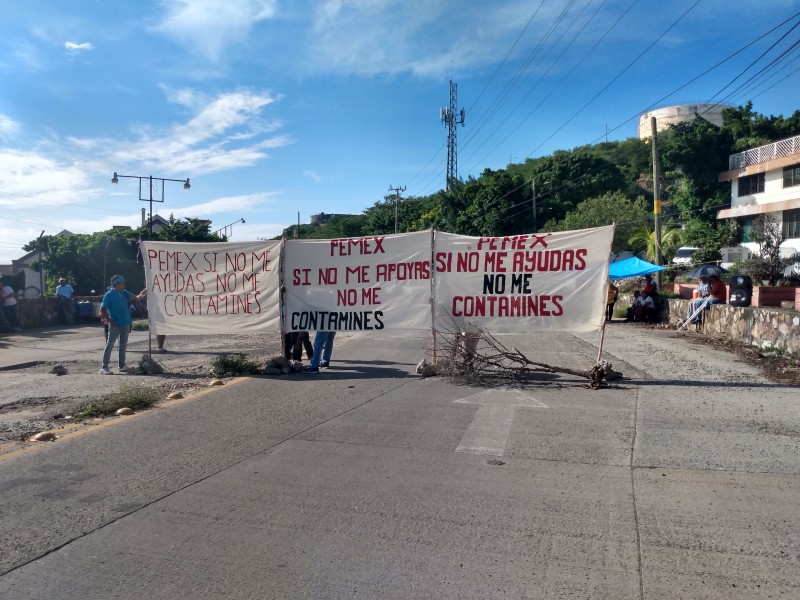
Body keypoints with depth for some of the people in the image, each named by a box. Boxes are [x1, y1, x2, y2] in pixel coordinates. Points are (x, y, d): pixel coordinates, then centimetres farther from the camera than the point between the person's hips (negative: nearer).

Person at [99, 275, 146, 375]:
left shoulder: (124, 293, 8)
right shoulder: (109, 294, -10)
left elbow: (135, 299, 8)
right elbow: (102, 309, -12)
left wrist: (142, 295, -13)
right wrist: (110, 321, -17)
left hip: (126, 324, 7)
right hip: (115, 325, -7)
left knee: (123, 346, 13)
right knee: (109, 345, -4)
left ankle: (122, 366, 22)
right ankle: (104, 367, -2)